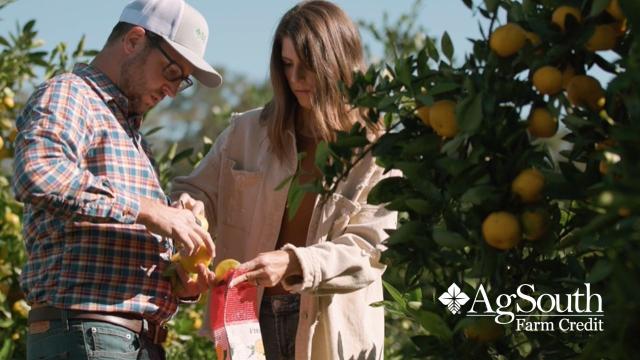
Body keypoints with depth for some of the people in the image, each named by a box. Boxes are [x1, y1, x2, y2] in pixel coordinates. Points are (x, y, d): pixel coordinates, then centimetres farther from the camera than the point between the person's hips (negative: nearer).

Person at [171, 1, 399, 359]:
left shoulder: (375, 151, -2)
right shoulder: (248, 132, 8)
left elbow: (368, 249, -7)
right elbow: (196, 191, 15)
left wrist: (295, 264, -23)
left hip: (331, 330, -3)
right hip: (249, 317, 3)